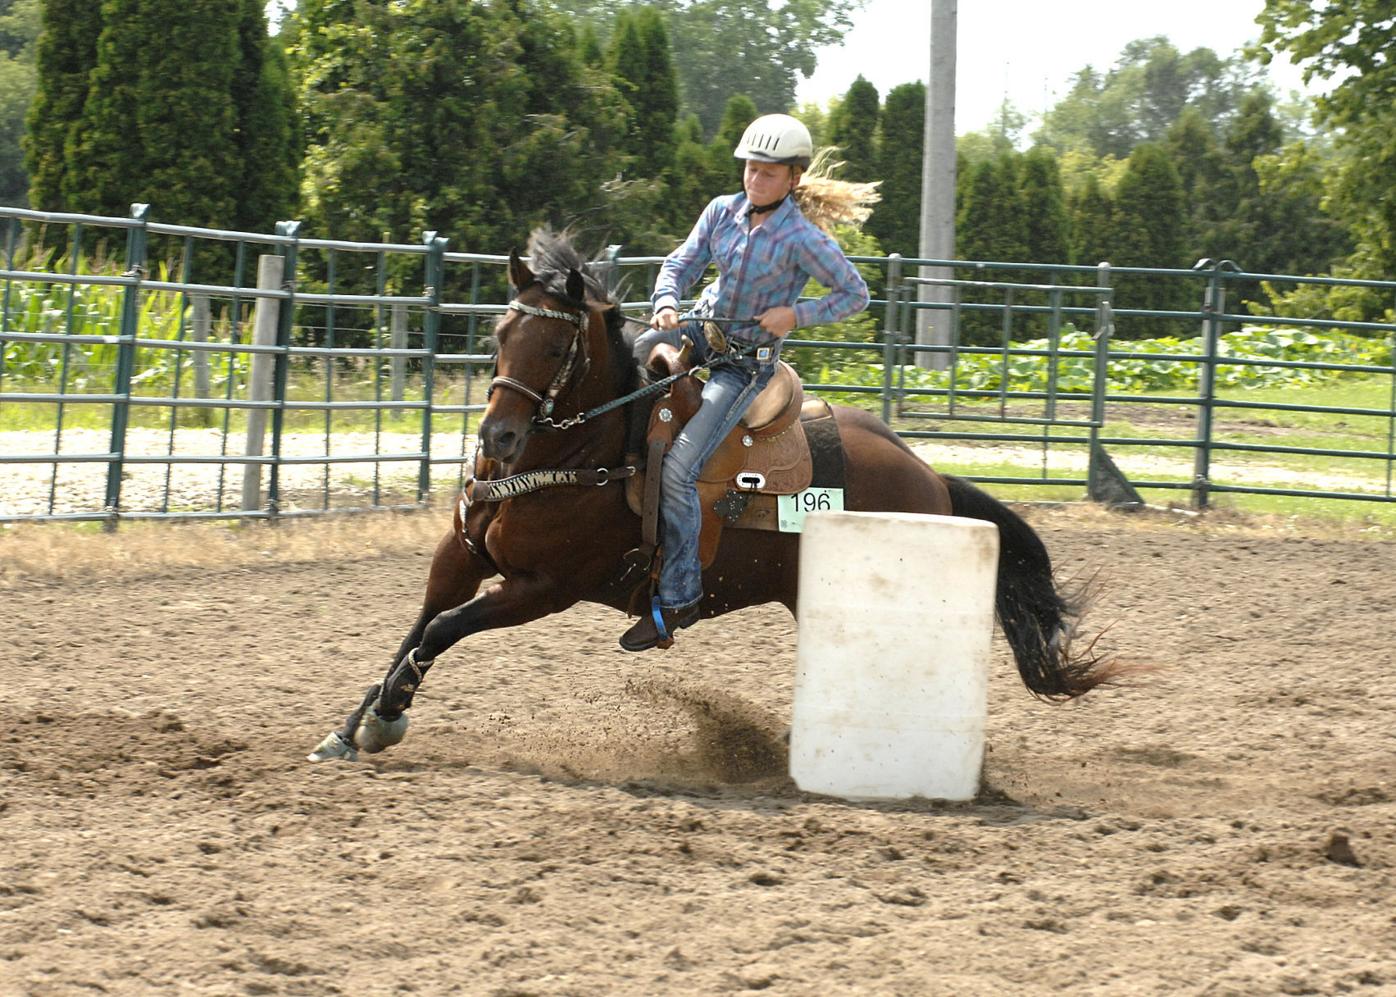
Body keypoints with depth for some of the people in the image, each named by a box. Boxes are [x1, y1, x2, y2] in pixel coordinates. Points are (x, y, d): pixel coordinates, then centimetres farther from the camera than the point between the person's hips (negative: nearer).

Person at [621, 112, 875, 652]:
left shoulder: (802, 238, -14)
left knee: (678, 467, -20)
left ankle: (678, 597, -12)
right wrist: (666, 303, -19)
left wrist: (796, 314, -18)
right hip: (700, 332, 6)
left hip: (747, 361, -6)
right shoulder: (723, 211, 0)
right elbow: (682, 263, 2)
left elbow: (855, 294, -6)